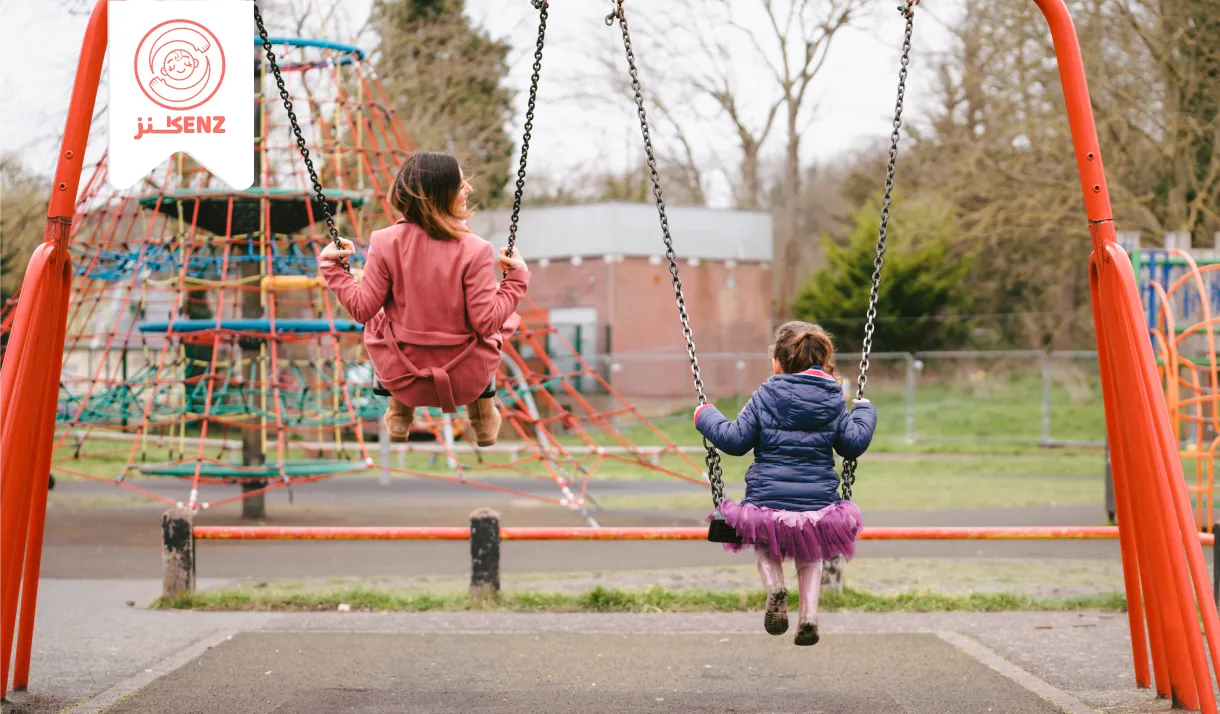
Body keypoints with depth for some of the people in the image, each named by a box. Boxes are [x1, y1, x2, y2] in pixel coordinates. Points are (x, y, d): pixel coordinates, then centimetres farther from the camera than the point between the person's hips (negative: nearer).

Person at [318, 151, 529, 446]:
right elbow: (486, 322, -20)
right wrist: (516, 279, -7)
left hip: (401, 378, 2)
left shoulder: (386, 242, -17)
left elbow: (363, 310, -10)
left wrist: (331, 266, 2)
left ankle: (399, 413, 44)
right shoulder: (474, 250, -23)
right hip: (465, 380, -1)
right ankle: (484, 414, 42)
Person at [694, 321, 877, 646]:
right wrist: (864, 411, 21)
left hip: (768, 501, -2)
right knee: (810, 557, 30)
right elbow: (854, 443, 4)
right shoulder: (833, 400, 5)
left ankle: (775, 586, -4)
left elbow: (734, 439, -2)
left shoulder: (765, 397, -1)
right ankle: (809, 615, 7)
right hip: (818, 505, 2)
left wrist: (706, 416, 14)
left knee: (765, 547, 29)